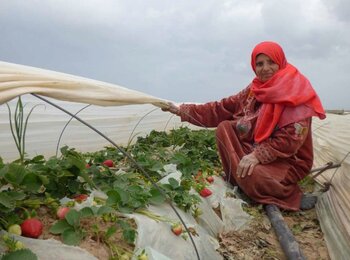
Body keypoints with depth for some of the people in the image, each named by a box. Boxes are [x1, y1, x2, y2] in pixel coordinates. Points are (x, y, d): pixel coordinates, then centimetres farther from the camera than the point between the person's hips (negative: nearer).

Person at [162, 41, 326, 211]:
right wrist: (182, 110, 0)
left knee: (249, 174, -33)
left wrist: (258, 155, -33)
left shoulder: (296, 91, -14)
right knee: (225, 127, -7)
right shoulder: (256, 89, 4)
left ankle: (294, 197, -7)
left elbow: (292, 138, -23)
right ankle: (237, 182, -2)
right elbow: (223, 108, 4)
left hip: (291, 160, -6)